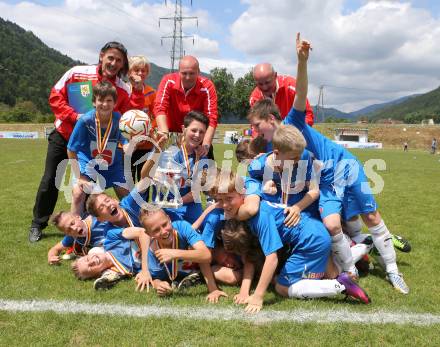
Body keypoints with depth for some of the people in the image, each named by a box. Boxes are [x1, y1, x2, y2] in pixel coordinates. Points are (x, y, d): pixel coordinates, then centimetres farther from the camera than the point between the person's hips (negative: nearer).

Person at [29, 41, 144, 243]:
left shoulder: (123, 89, -9)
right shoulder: (77, 73, -14)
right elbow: (55, 97, -11)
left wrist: (138, 90, -28)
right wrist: (75, 116, -23)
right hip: (63, 135, -1)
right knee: (49, 181, 5)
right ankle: (38, 224, 21)